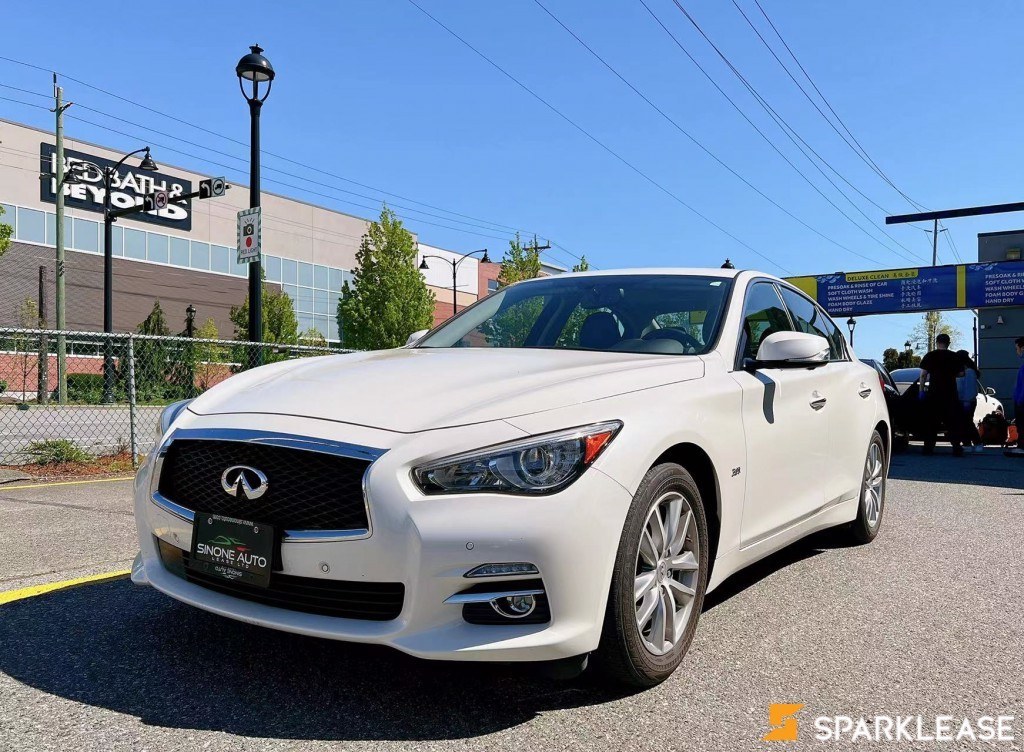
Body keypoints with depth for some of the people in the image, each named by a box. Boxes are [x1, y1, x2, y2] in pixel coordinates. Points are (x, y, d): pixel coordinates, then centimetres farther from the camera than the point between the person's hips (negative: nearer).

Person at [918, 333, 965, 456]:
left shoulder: (930, 356, -1)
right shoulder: (955, 357, 2)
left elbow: (923, 374, -4)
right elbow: (961, 373, 4)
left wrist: (921, 390, 1)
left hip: (933, 393, 0)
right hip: (950, 394, 0)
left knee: (931, 421, 6)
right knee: (953, 422, 5)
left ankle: (928, 446, 6)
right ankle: (956, 447, -1)